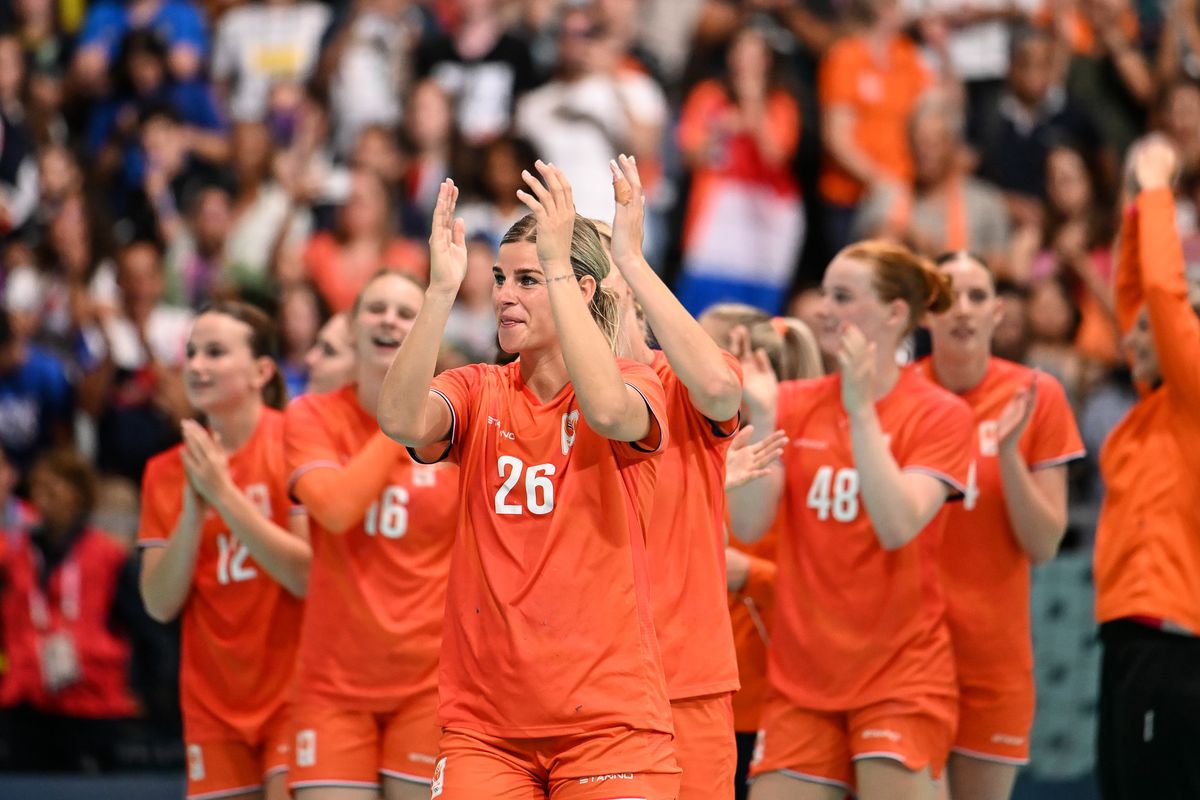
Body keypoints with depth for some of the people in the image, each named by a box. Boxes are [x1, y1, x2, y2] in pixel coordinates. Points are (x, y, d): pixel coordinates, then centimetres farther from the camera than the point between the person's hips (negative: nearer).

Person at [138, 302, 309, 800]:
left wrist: (224, 494, -17)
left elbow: (308, 575, -14)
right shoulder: (167, 473, 8)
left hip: (293, 686, -4)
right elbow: (161, 604, 1)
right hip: (213, 699, 4)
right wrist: (192, 509, -11)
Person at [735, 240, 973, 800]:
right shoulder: (795, 403, 6)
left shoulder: (938, 414, -4)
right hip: (800, 676, 4)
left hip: (901, 678, -4)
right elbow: (748, 526, -3)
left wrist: (861, 410, -22)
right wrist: (761, 417, -12)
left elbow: (898, 526, -19)